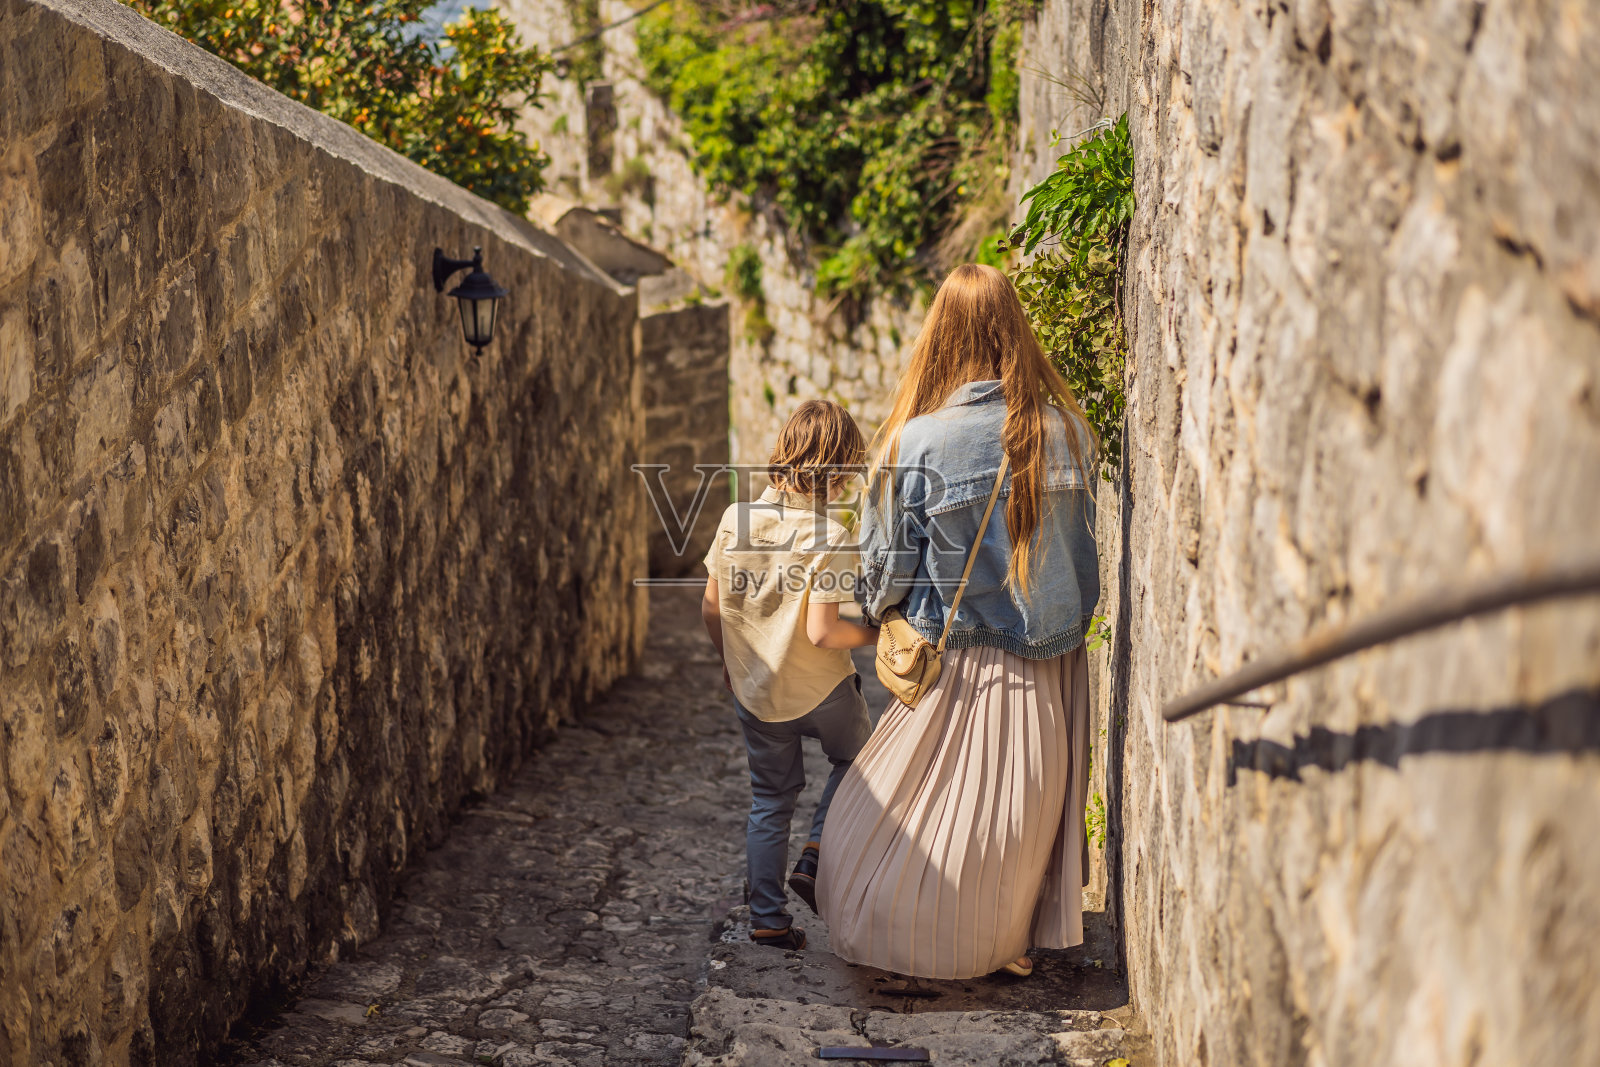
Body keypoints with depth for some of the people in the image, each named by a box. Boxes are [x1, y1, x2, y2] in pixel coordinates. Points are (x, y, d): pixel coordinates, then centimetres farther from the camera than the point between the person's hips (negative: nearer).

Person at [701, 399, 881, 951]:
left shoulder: (735, 517, -6)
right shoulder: (829, 538, -21)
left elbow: (711, 608, 1)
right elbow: (821, 633, -25)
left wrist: (729, 658, 17)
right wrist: (871, 633, -6)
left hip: (755, 692, 4)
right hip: (821, 690, -4)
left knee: (769, 802, 18)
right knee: (855, 759, 26)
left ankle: (767, 919, 24)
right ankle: (815, 858, 15)